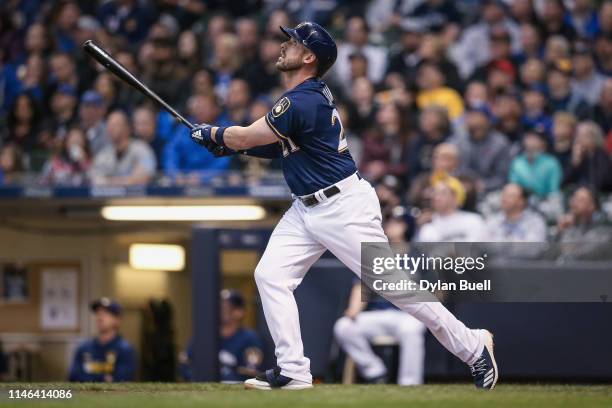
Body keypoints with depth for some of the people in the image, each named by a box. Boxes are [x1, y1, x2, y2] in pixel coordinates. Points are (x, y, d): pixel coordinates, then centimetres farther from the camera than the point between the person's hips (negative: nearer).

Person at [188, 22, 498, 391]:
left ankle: (473, 347, 4)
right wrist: (233, 144, 7)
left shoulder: (302, 103, -21)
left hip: (345, 207, -10)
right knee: (270, 275, -1)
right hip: (306, 209, 10)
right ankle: (293, 371, -1)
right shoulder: (310, 94, 10)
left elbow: (243, 137, -15)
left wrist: (212, 133, 5)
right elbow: (282, 146, 18)